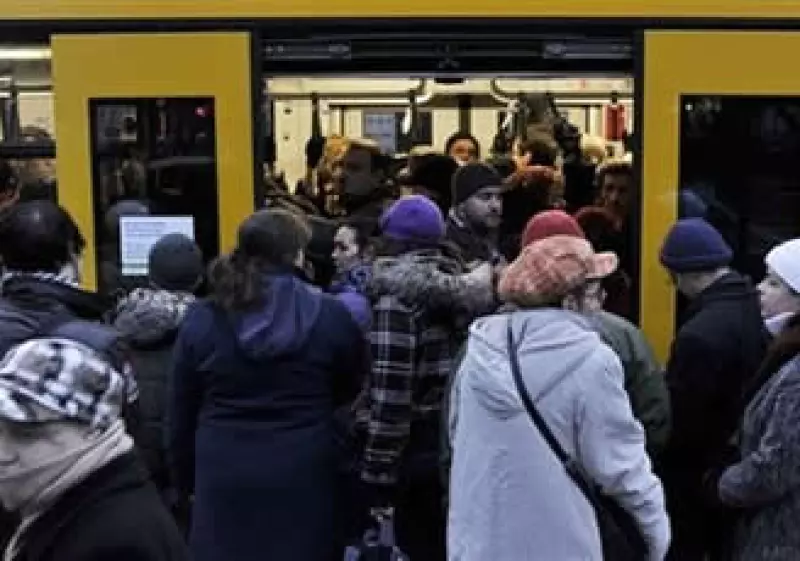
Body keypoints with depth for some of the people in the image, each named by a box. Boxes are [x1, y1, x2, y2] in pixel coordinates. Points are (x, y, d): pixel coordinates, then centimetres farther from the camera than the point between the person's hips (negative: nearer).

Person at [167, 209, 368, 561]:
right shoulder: (328, 316, -5)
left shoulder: (202, 319, -1)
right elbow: (353, 387, 9)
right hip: (303, 478, -1)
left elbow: (180, 414, 5)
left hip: (224, 477, 1)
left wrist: (185, 478, 15)